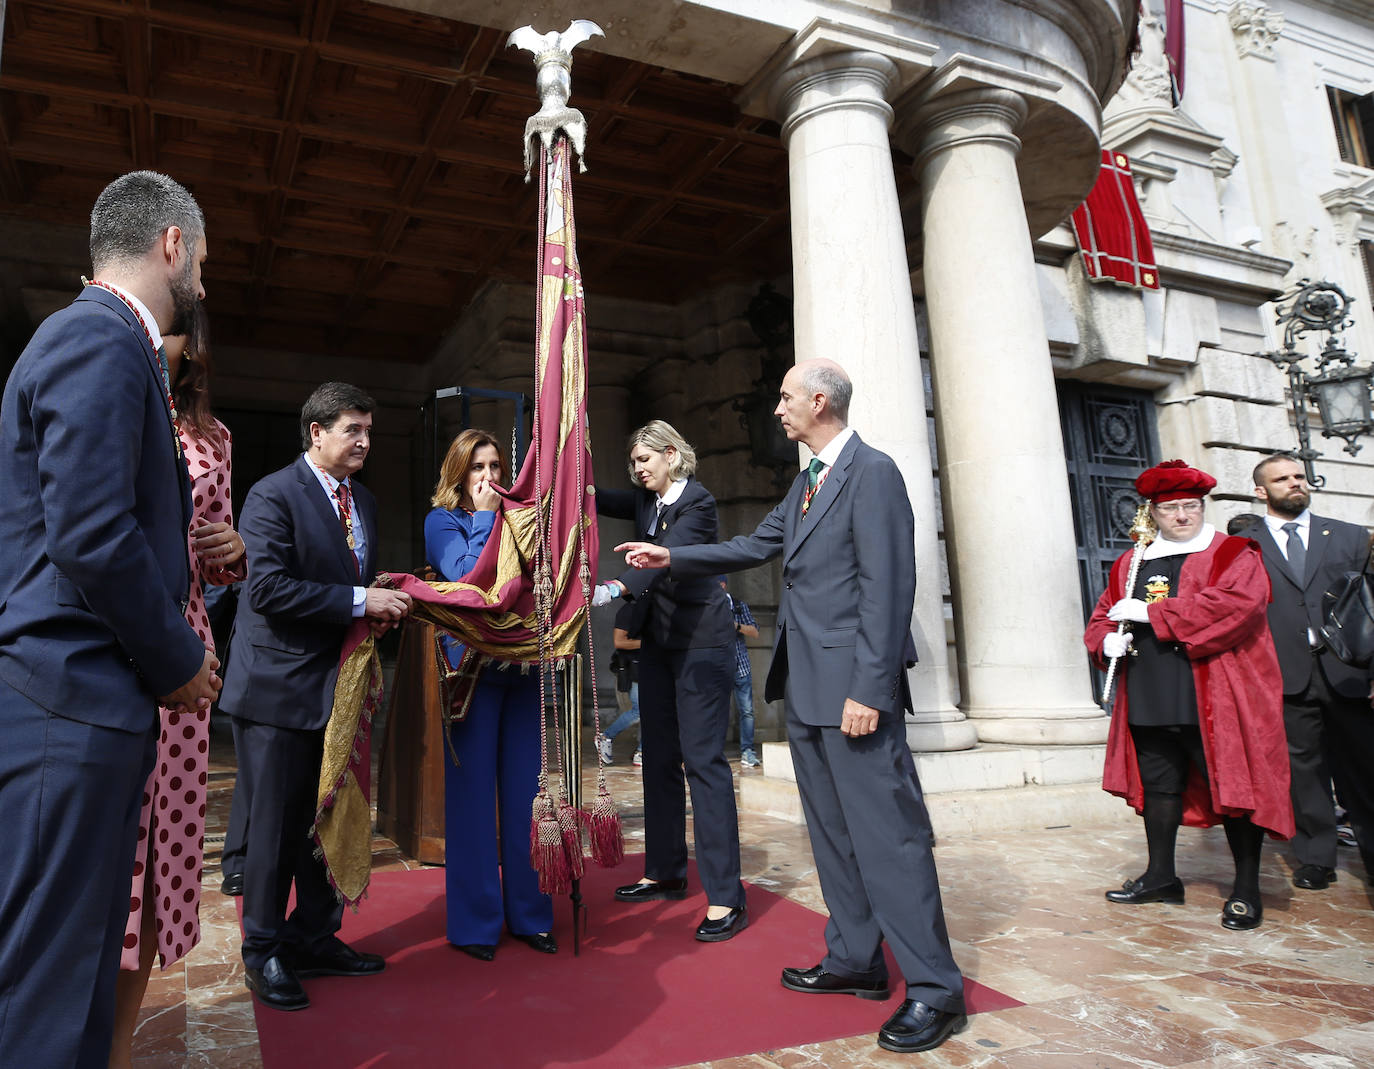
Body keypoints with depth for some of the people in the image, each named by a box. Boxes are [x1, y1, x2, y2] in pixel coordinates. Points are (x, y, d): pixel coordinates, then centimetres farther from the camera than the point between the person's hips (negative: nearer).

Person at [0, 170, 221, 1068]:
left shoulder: (99, 338, 18)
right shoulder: (101, 340, -13)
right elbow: (91, 535, -22)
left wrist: (172, 652, 14)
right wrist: (179, 663, -10)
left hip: (92, 701, 10)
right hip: (75, 703, -10)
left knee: (83, 960, 17)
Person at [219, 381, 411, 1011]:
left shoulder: (363, 500, 13)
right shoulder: (273, 495, -12)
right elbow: (268, 587, -22)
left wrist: (382, 607, 0)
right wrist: (359, 602, -22)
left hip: (337, 686, 7)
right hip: (280, 687, -7)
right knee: (276, 824, 4)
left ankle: (315, 939, 30)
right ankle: (264, 954, 22)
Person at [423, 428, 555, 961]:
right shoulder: (443, 521, 3)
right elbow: (466, 576, -14)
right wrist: (486, 517, -7)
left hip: (523, 669, 4)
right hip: (472, 670, -4)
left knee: (524, 792, 8)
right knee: (472, 792, 2)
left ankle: (529, 913, 20)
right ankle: (474, 922, 16)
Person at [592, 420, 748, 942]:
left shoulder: (698, 502, -14)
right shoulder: (646, 501, 12)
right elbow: (596, 500, 10)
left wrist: (615, 588, -43)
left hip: (700, 641, -8)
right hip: (659, 640, 9)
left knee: (703, 758, -11)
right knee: (659, 756, 12)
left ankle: (725, 896, -6)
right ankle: (665, 872, 25)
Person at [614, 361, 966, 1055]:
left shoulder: (872, 472, -12)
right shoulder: (807, 482, 17)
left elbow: (888, 587, -18)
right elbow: (755, 547, 22)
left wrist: (869, 689, -21)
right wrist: (671, 558, 19)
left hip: (853, 686, -10)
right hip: (807, 688, 10)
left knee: (887, 831, -4)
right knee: (831, 831, 16)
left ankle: (934, 989, 9)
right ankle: (855, 961, 30)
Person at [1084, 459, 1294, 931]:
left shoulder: (1234, 555, 0)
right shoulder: (1130, 564, 15)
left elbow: (1235, 603, -19)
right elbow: (1101, 618, 20)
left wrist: (1151, 613, -19)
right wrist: (1106, 640, -5)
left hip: (1215, 703, -4)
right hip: (1150, 702, 5)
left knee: (1235, 787, 1)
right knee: (1158, 786, 12)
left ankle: (1246, 888, 15)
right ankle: (1160, 876, 25)